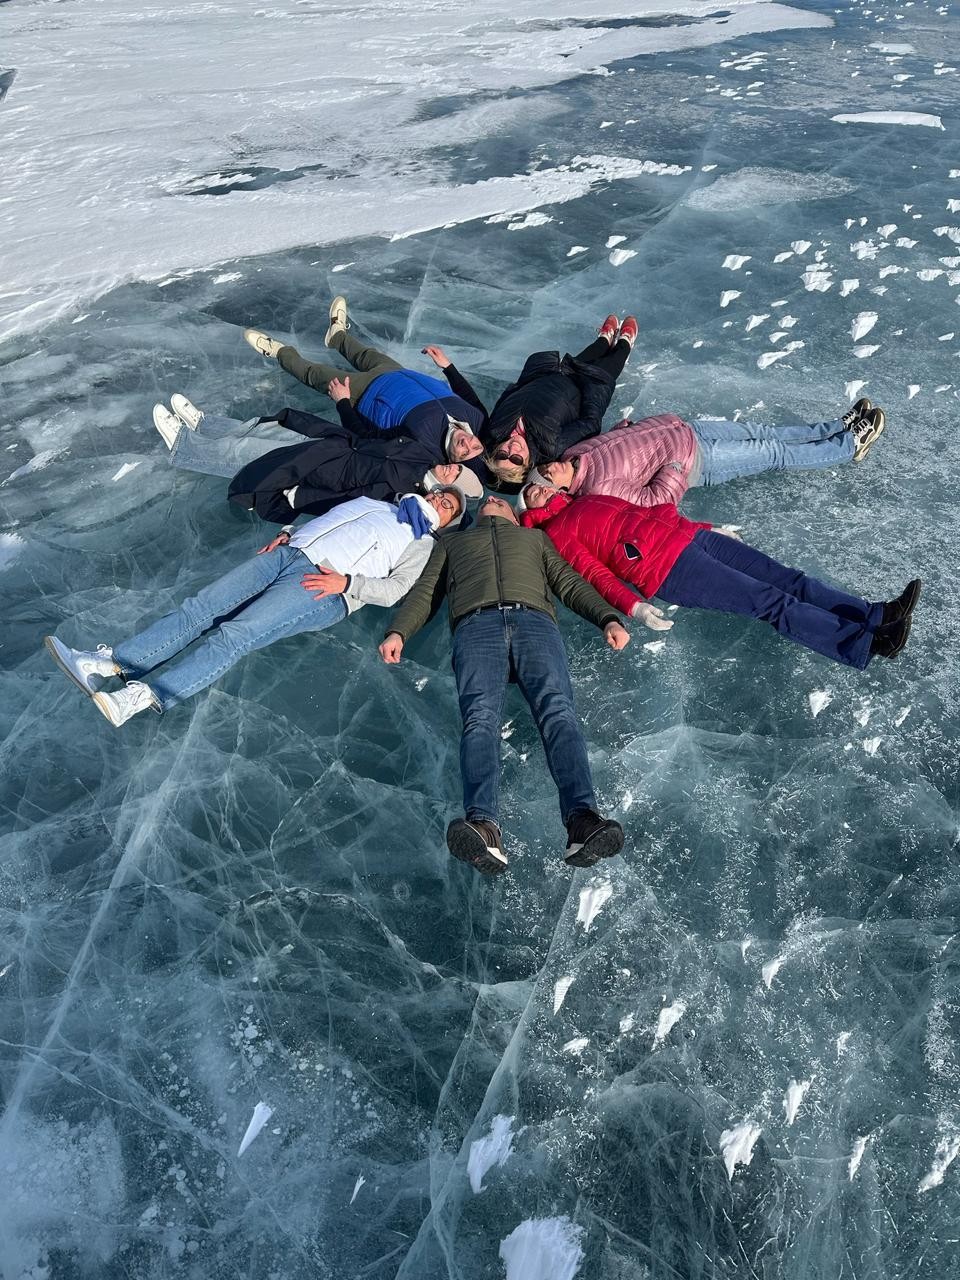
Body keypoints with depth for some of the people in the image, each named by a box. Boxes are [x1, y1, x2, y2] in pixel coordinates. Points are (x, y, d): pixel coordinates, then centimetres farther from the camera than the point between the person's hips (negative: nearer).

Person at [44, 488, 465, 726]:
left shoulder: (421, 545, 17)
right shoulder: (373, 502, 34)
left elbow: (395, 589, 1)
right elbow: (322, 517, 34)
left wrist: (347, 582, -13)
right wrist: (287, 534, 14)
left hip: (321, 587, -6)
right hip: (288, 554, 6)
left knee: (235, 633, -26)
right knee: (201, 607, -13)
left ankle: (143, 695, -38)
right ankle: (113, 661, -19)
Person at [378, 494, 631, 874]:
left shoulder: (535, 536, 41)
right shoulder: (451, 540, 41)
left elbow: (570, 583, 28)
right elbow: (426, 592, 29)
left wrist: (608, 619, 9)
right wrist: (397, 632, 8)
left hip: (534, 619, 1)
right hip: (477, 624, 0)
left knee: (557, 709, -28)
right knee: (480, 715, -29)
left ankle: (582, 820, -47)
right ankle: (483, 826, -49)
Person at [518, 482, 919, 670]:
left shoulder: (591, 499, 27)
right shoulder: (557, 531, 5)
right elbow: (594, 572, -7)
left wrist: (708, 528, 27)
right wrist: (633, 606, -22)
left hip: (689, 535, 8)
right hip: (668, 568, -8)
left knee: (785, 578, -5)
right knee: (770, 601, -18)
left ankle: (876, 613, -9)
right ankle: (863, 645, -23)